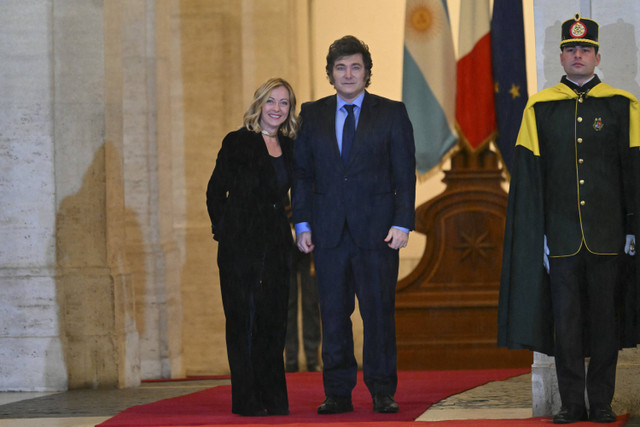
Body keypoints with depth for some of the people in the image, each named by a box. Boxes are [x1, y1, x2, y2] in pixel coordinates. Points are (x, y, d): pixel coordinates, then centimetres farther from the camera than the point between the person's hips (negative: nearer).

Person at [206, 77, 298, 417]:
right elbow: (216, 191, 0)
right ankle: (246, 400, -1)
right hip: (241, 245, -5)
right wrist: (224, 231, 0)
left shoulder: (289, 148, 13)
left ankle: (274, 400, 11)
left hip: (276, 244, 5)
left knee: (273, 319, 5)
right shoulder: (238, 142, -2)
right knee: (244, 319, -3)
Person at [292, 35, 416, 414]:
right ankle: (337, 393, 9)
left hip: (377, 228, -2)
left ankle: (383, 392, 5)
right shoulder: (312, 116, 11)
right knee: (334, 313, 3)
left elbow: (405, 173, 2)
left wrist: (402, 224, -7)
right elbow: (302, 173, 11)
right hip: (328, 231, 2)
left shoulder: (392, 113, 5)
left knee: (379, 311, -2)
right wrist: (302, 224, 2)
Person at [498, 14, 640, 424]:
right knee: (565, 317, 2)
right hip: (561, 235, 0)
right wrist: (537, 234, -1)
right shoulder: (540, 107, 5)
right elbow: (530, 175, 4)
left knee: (606, 316, 3)